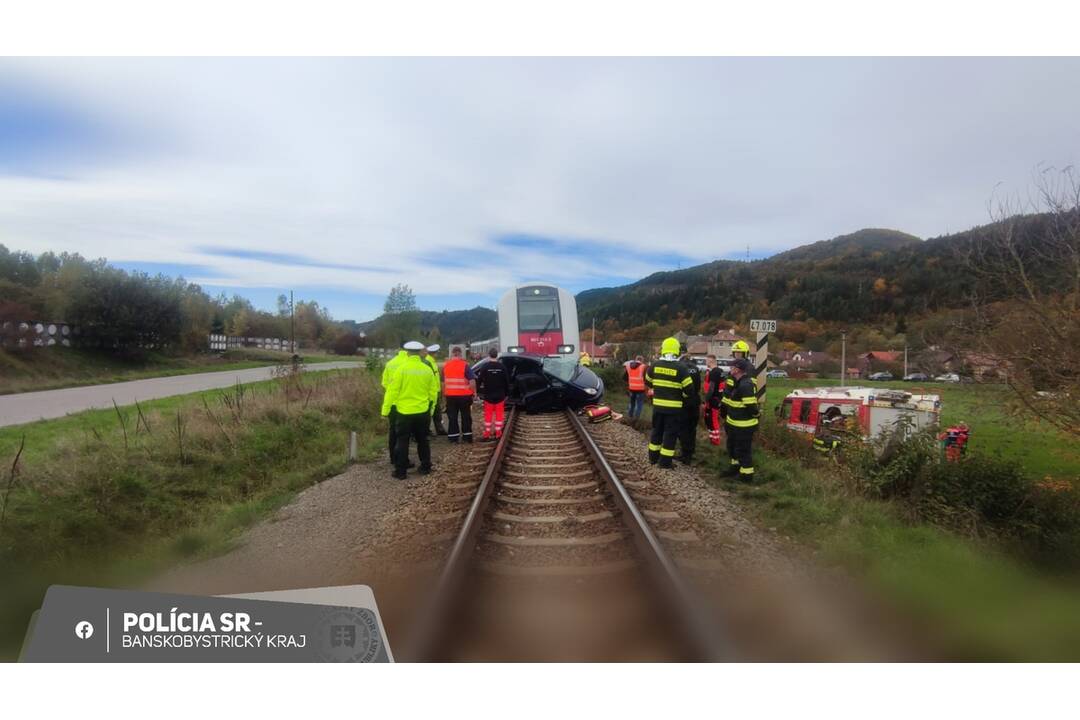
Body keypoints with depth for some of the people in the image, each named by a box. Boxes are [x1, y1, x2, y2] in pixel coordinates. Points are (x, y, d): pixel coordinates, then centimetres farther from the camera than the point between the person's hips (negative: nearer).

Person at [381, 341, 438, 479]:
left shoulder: (401, 369, -11)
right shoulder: (427, 369, 0)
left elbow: (392, 391, -11)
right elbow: (433, 392, 6)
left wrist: (385, 410, -4)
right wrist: (431, 409, 19)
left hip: (405, 412, -3)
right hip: (423, 412, 3)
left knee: (403, 442, 5)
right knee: (422, 440, 16)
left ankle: (400, 471, 7)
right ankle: (425, 467, 23)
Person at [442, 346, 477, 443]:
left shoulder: (445, 366, 4)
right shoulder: (464, 365, -9)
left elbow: (443, 381, 14)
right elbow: (472, 381, -14)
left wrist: (444, 393, 24)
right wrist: (473, 392, -2)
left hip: (450, 395, 3)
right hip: (464, 395, -3)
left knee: (452, 417, 9)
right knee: (466, 416, 9)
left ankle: (453, 436, 9)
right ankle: (467, 436, 14)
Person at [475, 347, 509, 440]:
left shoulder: (484, 367, -7)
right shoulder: (502, 367, -2)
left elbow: (479, 380, -7)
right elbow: (507, 382, 2)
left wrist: (477, 392, 2)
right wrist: (506, 394, 11)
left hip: (488, 396, -1)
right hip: (500, 396, 1)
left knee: (488, 415, 6)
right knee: (499, 415, 8)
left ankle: (487, 434, 8)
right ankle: (498, 434, 9)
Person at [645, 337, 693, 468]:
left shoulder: (655, 365, -1)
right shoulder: (680, 368, -14)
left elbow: (647, 382, 14)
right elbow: (689, 388, -13)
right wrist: (682, 395, 7)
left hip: (657, 405, 4)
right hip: (673, 407, -4)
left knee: (657, 430, 18)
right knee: (670, 433, 4)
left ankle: (653, 457, 26)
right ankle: (665, 461, 6)